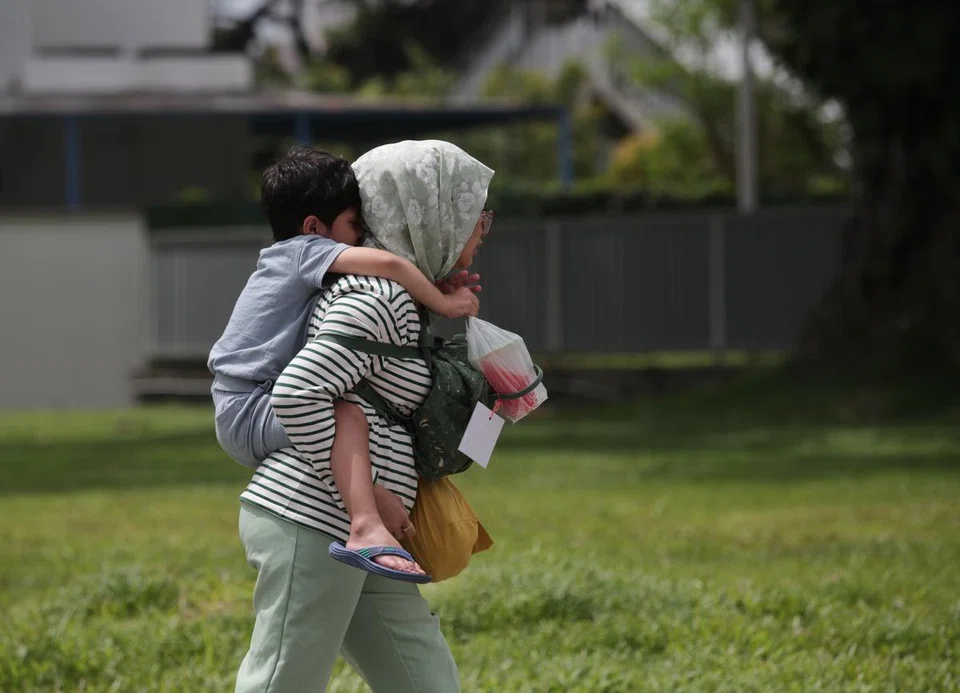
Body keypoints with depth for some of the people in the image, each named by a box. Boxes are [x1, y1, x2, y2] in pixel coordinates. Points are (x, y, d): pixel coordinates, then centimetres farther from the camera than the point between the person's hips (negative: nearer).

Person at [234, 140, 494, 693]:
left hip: (354, 538, 10)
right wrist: (362, 494, -18)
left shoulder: (405, 297, 18)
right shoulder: (379, 296, -13)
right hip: (313, 527, -10)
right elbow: (298, 394, -23)